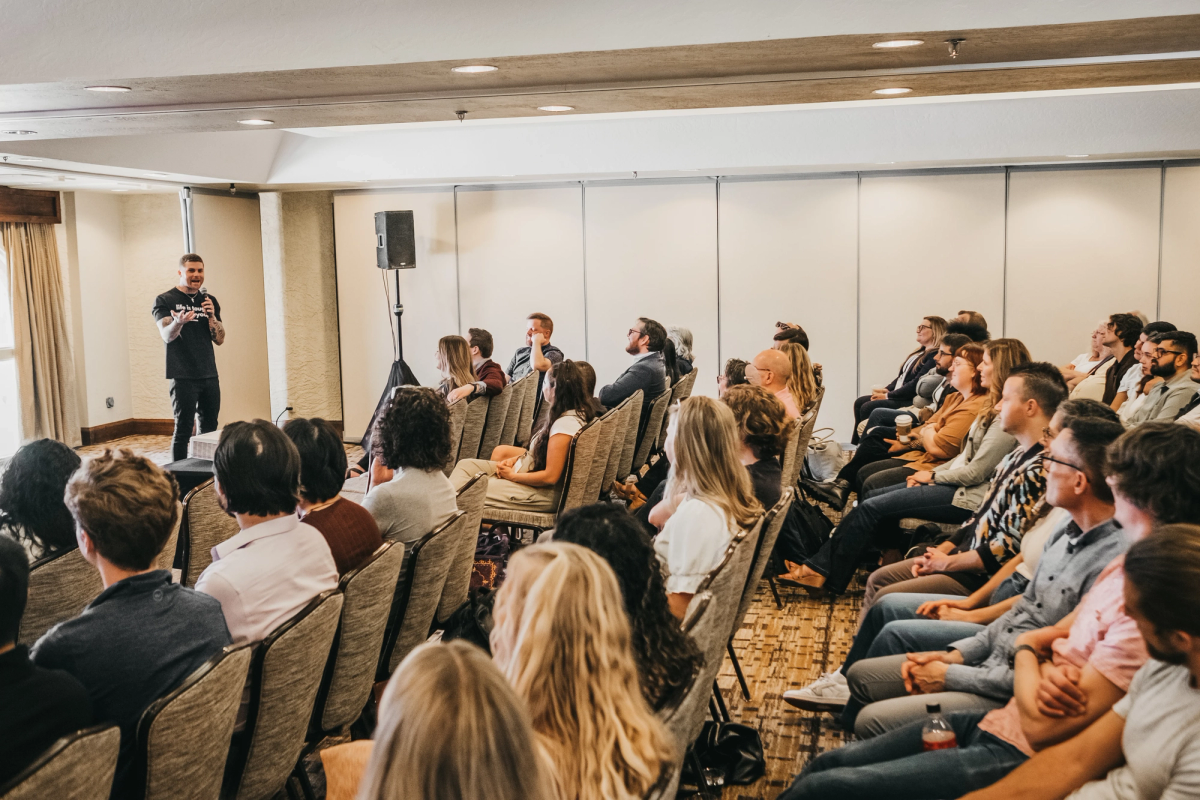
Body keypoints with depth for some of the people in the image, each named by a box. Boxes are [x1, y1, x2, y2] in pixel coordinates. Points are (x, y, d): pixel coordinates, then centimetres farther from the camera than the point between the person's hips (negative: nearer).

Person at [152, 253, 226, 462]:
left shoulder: (210, 301, 13)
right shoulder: (164, 300, 0)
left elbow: (220, 340, 9)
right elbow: (167, 335, -13)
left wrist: (211, 316, -9)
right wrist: (178, 322, -35)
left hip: (209, 375, 5)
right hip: (183, 377, -5)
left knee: (209, 429, 8)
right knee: (183, 430, -6)